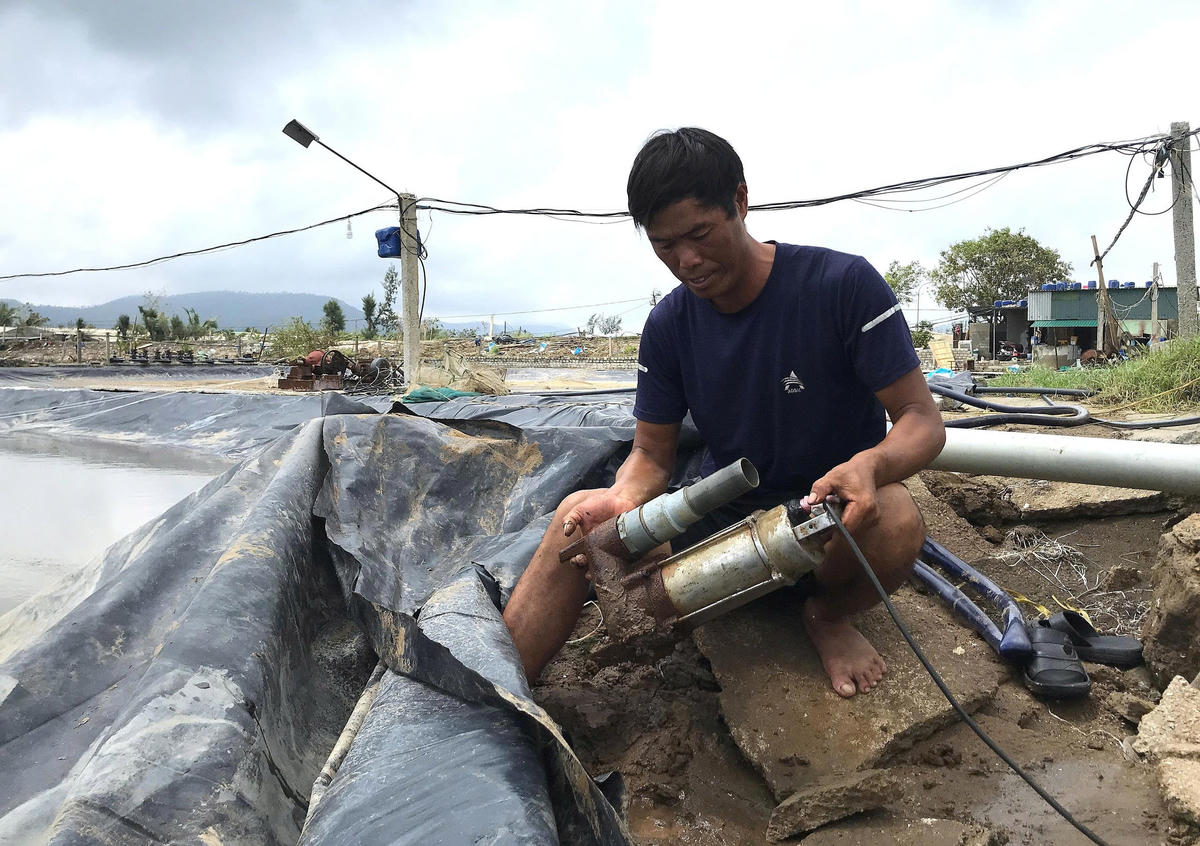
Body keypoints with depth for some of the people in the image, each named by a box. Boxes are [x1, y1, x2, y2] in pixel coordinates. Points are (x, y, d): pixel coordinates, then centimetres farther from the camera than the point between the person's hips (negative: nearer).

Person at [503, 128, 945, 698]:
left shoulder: (844, 284, -17)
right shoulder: (668, 326, -3)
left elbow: (922, 420, -16)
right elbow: (652, 454, 0)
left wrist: (870, 465, -40)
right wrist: (623, 498, -24)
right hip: (726, 515, 4)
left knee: (895, 517, -37)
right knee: (579, 516, -12)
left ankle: (828, 615, -3)